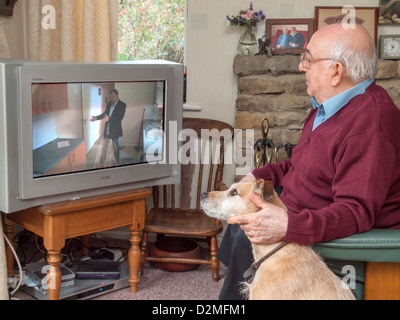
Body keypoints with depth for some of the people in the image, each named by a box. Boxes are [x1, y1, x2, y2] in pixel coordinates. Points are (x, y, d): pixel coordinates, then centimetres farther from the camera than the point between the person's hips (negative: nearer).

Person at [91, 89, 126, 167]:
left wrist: (109, 119, -36)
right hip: (107, 128, 5)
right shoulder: (109, 104, 1)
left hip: (115, 129, -5)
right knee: (104, 145, 11)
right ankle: (102, 161, 20)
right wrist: (97, 117, 0)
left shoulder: (122, 105, -16)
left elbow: (119, 118, -24)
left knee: (115, 146, 13)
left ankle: (116, 160, 32)